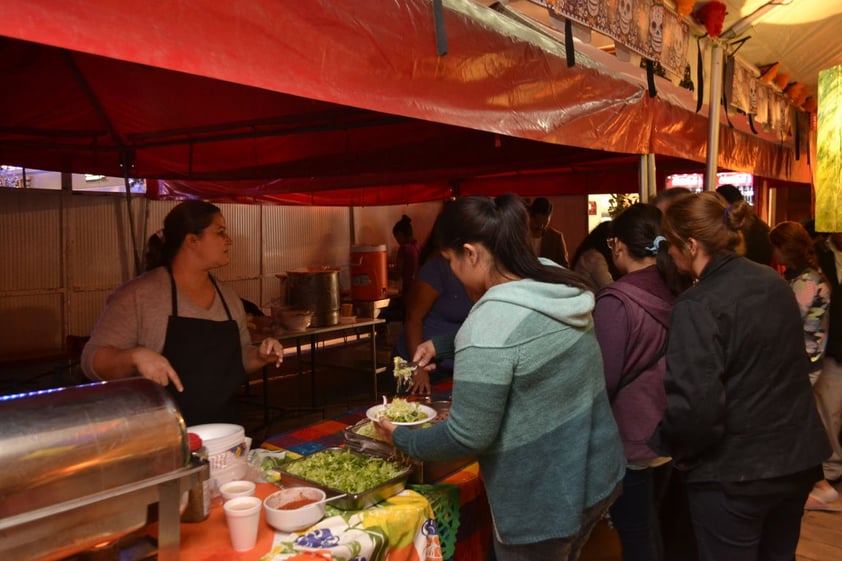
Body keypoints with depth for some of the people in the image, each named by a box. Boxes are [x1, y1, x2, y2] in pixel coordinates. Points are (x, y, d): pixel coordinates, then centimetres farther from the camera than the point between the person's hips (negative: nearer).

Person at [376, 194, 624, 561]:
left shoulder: (490, 323, -28)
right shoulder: (561, 288, -3)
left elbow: (468, 437, -22)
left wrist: (401, 438, -6)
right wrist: (443, 345, 14)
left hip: (542, 502, -7)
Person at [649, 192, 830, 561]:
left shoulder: (697, 305, -23)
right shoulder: (773, 281, 2)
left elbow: (695, 404, -27)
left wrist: (667, 445, -9)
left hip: (734, 473, -7)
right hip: (798, 457, 7)